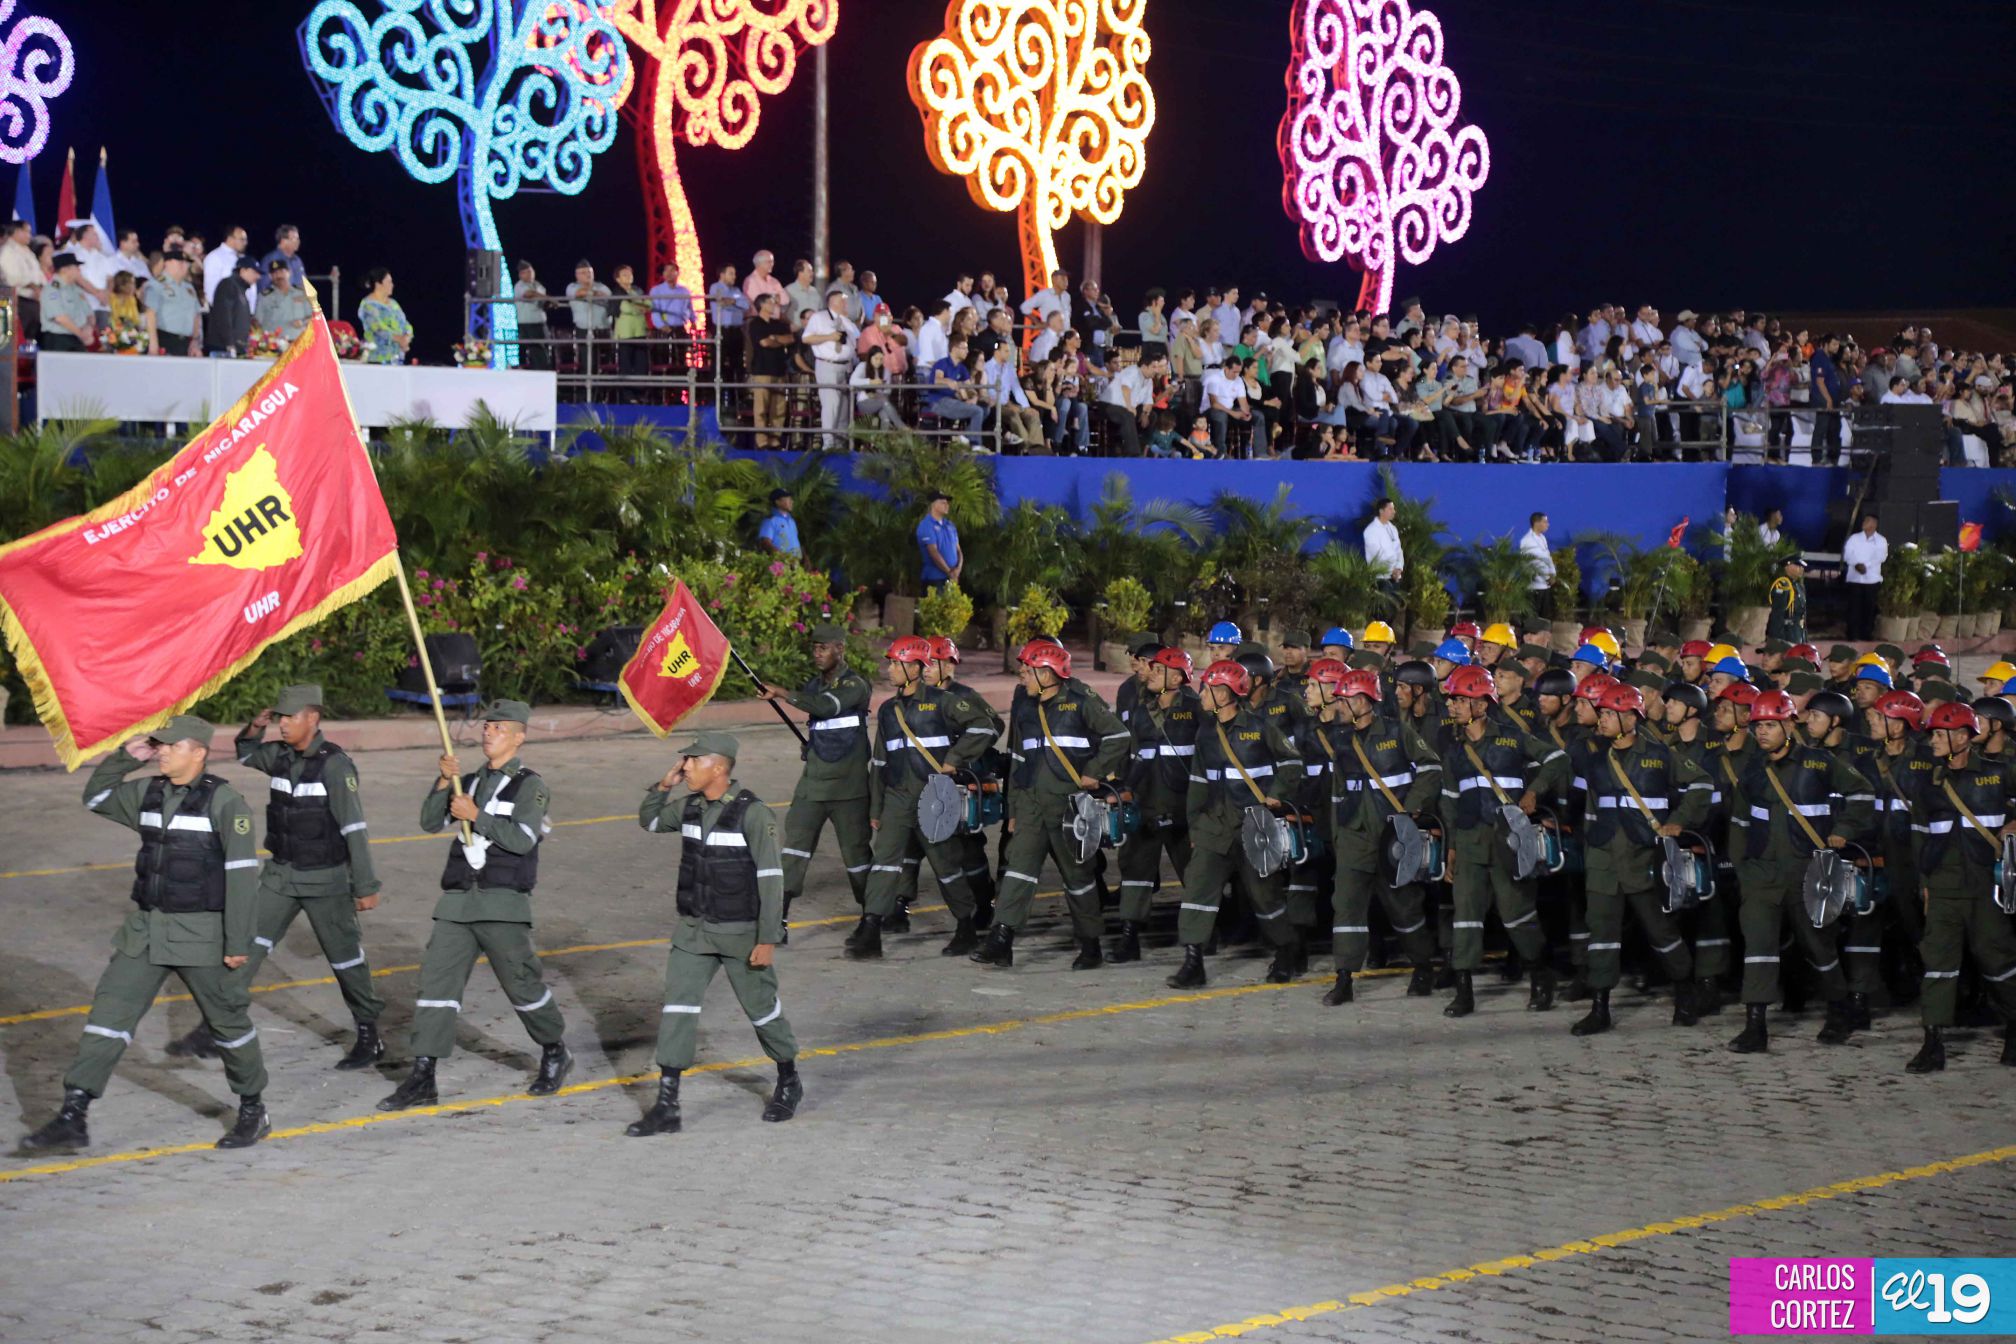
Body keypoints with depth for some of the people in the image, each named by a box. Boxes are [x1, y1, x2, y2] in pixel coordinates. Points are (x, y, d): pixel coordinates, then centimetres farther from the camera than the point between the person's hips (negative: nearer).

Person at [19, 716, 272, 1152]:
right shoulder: (148, 793, 7)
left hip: (200, 934, -6)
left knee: (227, 1019, 8)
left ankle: (253, 1112, 27)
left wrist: (239, 942, -16)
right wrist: (124, 757, 6)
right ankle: (72, 1118, -4)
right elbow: (96, 797, 21)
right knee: (109, 1012, -3)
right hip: (146, 931, 6)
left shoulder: (224, 802, -13)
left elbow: (242, 874, -15)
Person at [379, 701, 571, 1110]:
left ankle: (555, 1054, 26)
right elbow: (430, 823, 8)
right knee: (436, 981, -4)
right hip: (458, 899, 5)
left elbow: (522, 839, -14)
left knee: (520, 982, 2)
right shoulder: (470, 782, 17)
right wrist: (445, 782, -6)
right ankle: (422, 1079, -5)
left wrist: (476, 815, -16)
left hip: (502, 904, -5)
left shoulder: (529, 786, 0)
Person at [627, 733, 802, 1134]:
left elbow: (770, 878, -16)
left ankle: (788, 1083, 33)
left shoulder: (752, 813, -17)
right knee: (676, 1009, -3)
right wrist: (663, 786, 2)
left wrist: (767, 939, -19)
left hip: (740, 932, -5)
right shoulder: (690, 806, 2)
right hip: (693, 930, 6)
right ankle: (666, 1107, -3)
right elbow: (649, 822, 22)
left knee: (762, 1008, 9)